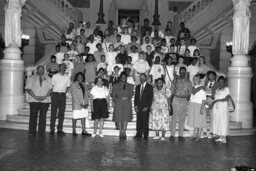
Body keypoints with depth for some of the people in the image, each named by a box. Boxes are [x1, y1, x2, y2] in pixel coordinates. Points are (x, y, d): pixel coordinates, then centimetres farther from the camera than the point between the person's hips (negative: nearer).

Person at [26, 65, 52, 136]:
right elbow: (28, 89, 1)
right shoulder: (32, 78, 10)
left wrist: (45, 96, -9)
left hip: (45, 100, 1)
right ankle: (32, 131, 4)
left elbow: (50, 89, 6)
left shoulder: (48, 79, 14)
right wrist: (35, 96, -11)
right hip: (34, 100, -1)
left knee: (43, 116, -2)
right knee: (33, 115, -3)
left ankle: (41, 132, 3)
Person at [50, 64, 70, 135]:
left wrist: (63, 93, 0)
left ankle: (60, 129, 8)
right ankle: (52, 129, 0)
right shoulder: (55, 76, 6)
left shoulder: (67, 77, 11)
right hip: (55, 94, -2)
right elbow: (52, 86, 4)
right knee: (53, 112, -3)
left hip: (63, 95, 2)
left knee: (62, 112, 2)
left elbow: (67, 87, 12)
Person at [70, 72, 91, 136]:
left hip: (84, 104, 5)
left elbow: (86, 94, 10)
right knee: (75, 117, -2)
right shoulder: (73, 85, -2)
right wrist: (79, 104, -12)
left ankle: (83, 130, 8)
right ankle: (74, 131, 7)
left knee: (83, 116, 5)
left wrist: (86, 103, -4)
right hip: (76, 104, -5)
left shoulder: (84, 85, 15)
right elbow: (74, 95, -7)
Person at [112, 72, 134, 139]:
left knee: (125, 118, -2)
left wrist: (127, 98, -4)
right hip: (118, 102, 0)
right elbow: (113, 94, 7)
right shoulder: (116, 85, 9)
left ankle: (124, 132, 1)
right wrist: (115, 101, -2)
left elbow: (131, 94, 10)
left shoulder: (130, 86, 11)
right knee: (119, 118, -1)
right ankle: (120, 132, 7)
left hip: (127, 103, 0)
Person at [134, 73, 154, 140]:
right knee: (138, 121, 3)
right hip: (138, 107, 4)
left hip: (145, 108, -4)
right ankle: (139, 134, 9)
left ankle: (145, 135, 3)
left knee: (145, 122, -4)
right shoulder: (137, 87, 16)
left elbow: (151, 98, -3)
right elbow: (136, 97, 16)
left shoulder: (150, 87, 2)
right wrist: (135, 105, 4)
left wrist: (147, 107, -10)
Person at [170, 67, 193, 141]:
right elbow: (172, 90, 6)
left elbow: (190, 91, 10)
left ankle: (181, 135, 8)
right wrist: (171, 97, -9)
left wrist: (188, 96, -9)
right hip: (176, 98, -1)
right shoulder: (175, 80, 9)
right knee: (174, 116, -6)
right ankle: (172, 134, -3)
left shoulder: (188, 81, 11)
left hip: (184, 100, 1)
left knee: (182, 118, 3)